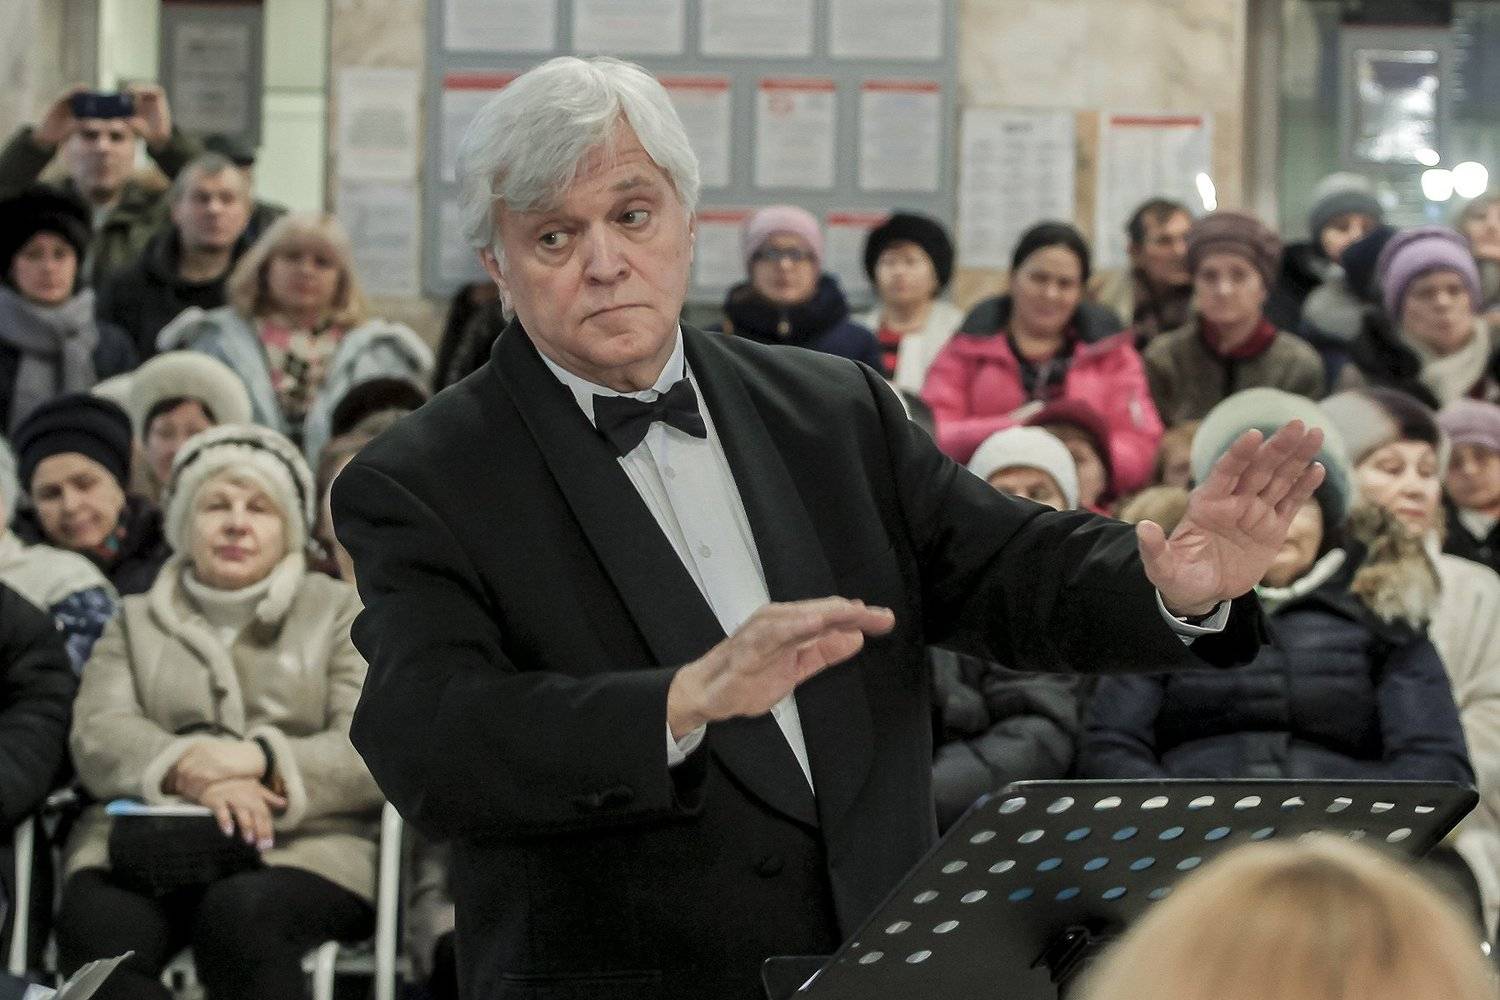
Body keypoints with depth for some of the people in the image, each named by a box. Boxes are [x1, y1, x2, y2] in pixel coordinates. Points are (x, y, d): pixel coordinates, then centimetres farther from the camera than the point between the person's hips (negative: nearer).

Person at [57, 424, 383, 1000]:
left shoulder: (339, 612, 19)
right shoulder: (138, 621, 26)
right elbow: (98, 736, 7)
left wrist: (259, 758, -15)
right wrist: (191, 774, -16)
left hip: (303, 846, -2)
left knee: (240, 916, -38)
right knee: (96, 922, -34)